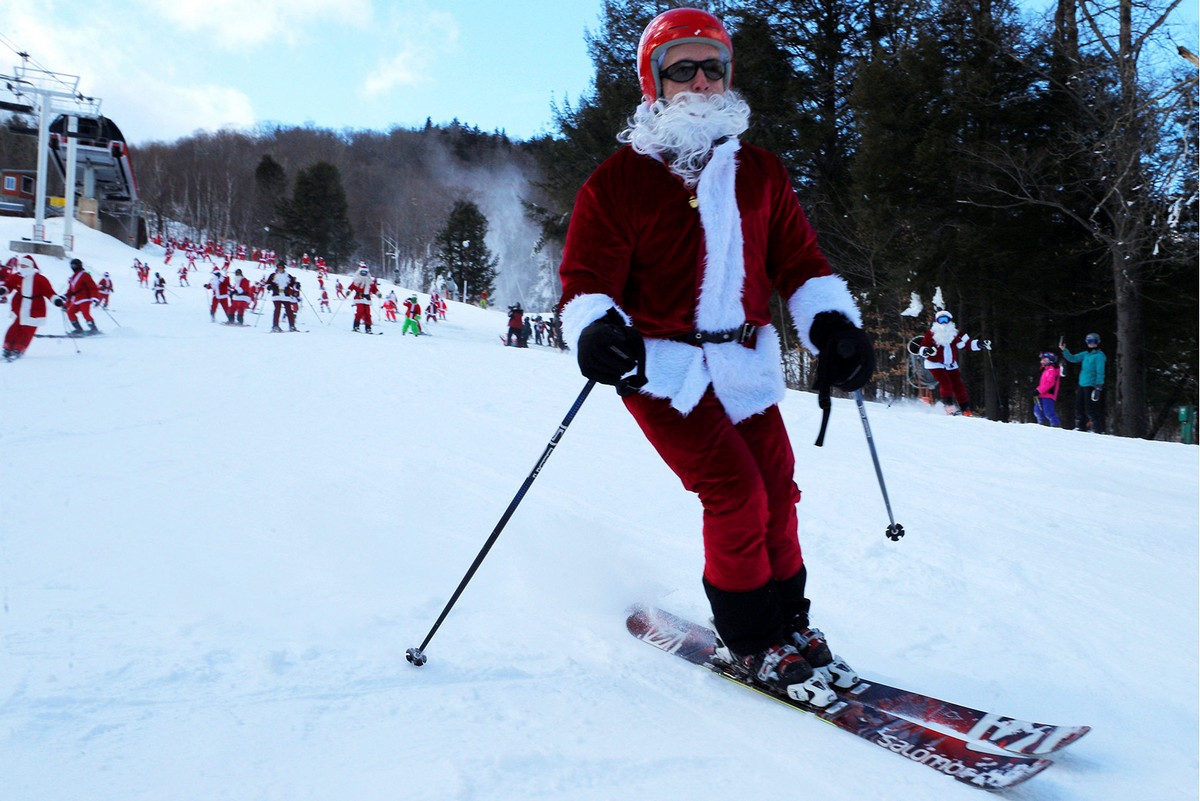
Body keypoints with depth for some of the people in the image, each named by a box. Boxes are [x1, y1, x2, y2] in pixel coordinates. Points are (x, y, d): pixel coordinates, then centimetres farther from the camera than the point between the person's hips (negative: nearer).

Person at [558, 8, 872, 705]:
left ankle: (789, 622, 22)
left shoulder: (760, 173, 12)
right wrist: (596, 328, -30)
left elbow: (798, 259, 12)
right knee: (736, 495, -13)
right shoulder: (620, 179, -4)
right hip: (663, 364, -5)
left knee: (777, 492, 3)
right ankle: (752, 644, 5)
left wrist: (832, 323, -6)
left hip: (745, 360, 5)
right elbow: (587, 276, -7)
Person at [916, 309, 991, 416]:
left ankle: (966, 410, 5)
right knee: (946, 383, -21)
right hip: (935, 363, -4)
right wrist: (925, 351, -33)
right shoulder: (931, 334, -10)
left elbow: (966, 343, 3)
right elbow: (922, 347, -11)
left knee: (958, 385, -1)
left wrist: (978, 344, -9)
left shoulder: (955, 333, 1)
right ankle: (949, 407, -9)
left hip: (950, 364, 4)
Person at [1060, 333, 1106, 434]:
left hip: (1091, 386, -8)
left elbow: (1100, 372, -13)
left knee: (1090, 409, -10)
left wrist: (1098, 386, -18)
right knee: (1079, 407, 11)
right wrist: (1064, 350, 5)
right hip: (1082, 384, 8)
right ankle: (1080, 428, 21)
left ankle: (1098, 430, -6)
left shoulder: (1099, 355, -9)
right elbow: (1073, 358, 18)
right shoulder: (1085, 354, 14)